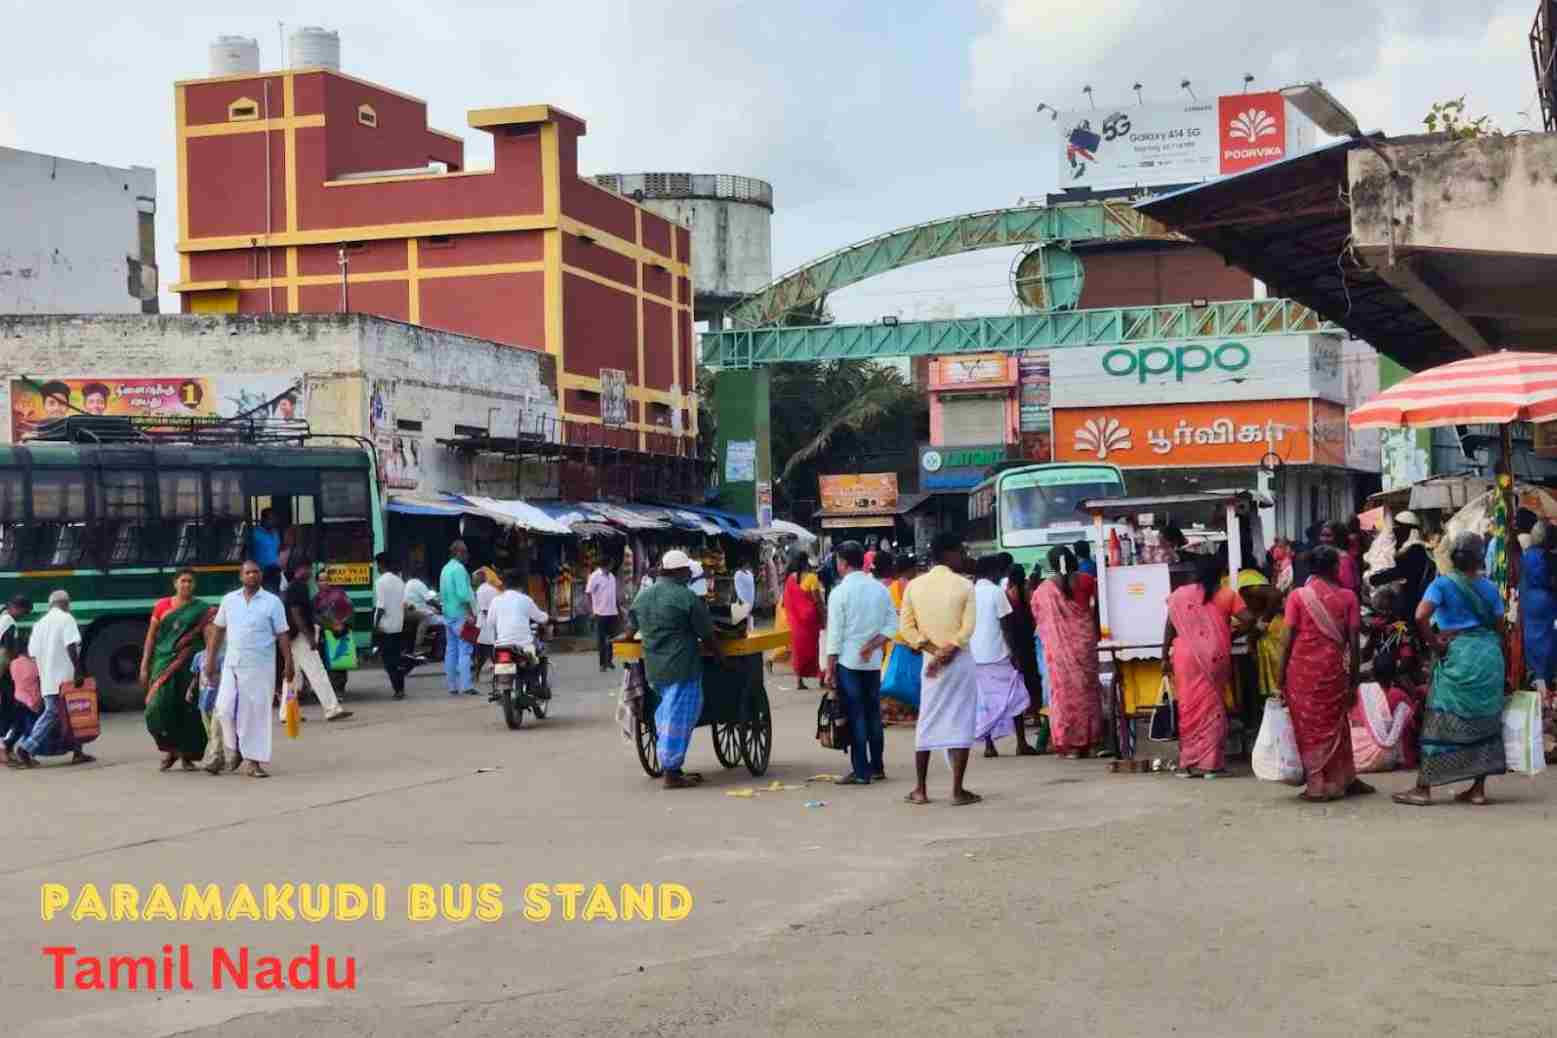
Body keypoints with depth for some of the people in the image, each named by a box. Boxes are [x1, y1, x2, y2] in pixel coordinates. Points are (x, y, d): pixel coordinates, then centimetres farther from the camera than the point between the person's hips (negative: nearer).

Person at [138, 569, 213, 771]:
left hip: (190, 665, -1)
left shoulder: (202, 610, 5)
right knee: (160, 705, -10)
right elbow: (151, 636, 10)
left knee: (189, 709, -2)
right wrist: (144, 665, 5)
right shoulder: (162, 605, 8)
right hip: (165, 661, 1)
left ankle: (188, 755, 11)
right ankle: (170, 749, 10)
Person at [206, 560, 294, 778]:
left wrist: (288, 664, -8)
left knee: (257, 712, -1)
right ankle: (235, 750, 20)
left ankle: (255, 761, 5)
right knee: (225, 709, -4)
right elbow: (217, 630, 13)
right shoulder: (229, 600, 7)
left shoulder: (272, 602, -1)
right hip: (232, 664, 3)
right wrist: (210, 660, 10)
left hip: (260, 666, -3)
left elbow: (282, 635, -2)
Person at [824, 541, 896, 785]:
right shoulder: (880, 589, 5)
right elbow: (892, 626, 2)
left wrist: (830, 669, -6)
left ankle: (861, 772, 0)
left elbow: (835, 635, -10)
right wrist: (872, 645, -1)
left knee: (855, 716, -1)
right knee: (873, 713, 14)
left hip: (848, 662, -5)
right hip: (873, 662, 5)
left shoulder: (840, 592, -10)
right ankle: (877, 767, 20)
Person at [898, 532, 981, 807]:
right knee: (960, 723, 1)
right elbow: (968, 627, -14)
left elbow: (906, 626, -1)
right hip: (960, 660, -3)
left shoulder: (914, 585, 2)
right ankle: (958, 791, 1)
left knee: (927, 723, 11)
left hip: (930, 661, 3)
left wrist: (932, 649, -4)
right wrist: (947, 652, -11)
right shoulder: (964, 585, -7)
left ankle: (920, 790, 12)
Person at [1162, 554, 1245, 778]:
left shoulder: (1180, 595, 6)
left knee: (1189, 706, 8)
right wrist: (1229, 633, 16)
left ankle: (1189, 763, 10)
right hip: (1214, 658, -1)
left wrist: (1165, 657, 9)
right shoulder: (1227, 595, 2)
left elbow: (1169, 628, 4)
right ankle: (1210, 763, 6)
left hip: (1186, 658, 1)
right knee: (1212, 706, 7)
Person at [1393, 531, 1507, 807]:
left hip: (1457, 653, -4)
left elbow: (1420, 617, -17)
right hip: (1489, 655, 4)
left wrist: (1434, 643, -5)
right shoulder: (1489, 588, 7)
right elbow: (1499, 627, 11)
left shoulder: (1442, 584, -4)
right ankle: (1478, 789, 12)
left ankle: (1423, 789, 1)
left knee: (1441, 721, -1)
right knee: (1485, 720, 11)